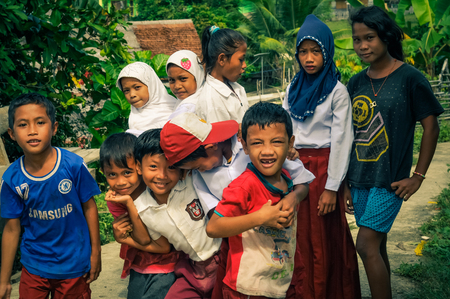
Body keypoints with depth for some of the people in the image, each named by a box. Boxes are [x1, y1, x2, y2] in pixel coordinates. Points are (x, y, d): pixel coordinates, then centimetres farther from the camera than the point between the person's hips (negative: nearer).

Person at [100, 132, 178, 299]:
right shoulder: (113, 198, -9)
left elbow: (165, 246, -25)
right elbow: (143, 240, -11)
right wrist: (119, 235, -33)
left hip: (166, 268, -5)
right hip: (138, 267, 5)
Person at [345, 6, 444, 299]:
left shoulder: (410, 78, -7)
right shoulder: (357, 83, 7)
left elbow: (431, 126, -4)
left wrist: (418, 176, -7)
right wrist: (345, 181, 10)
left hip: (390, 179, -5)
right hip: (359, 179, 5)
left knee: (367, 245, -12)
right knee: (377, 246, 12)